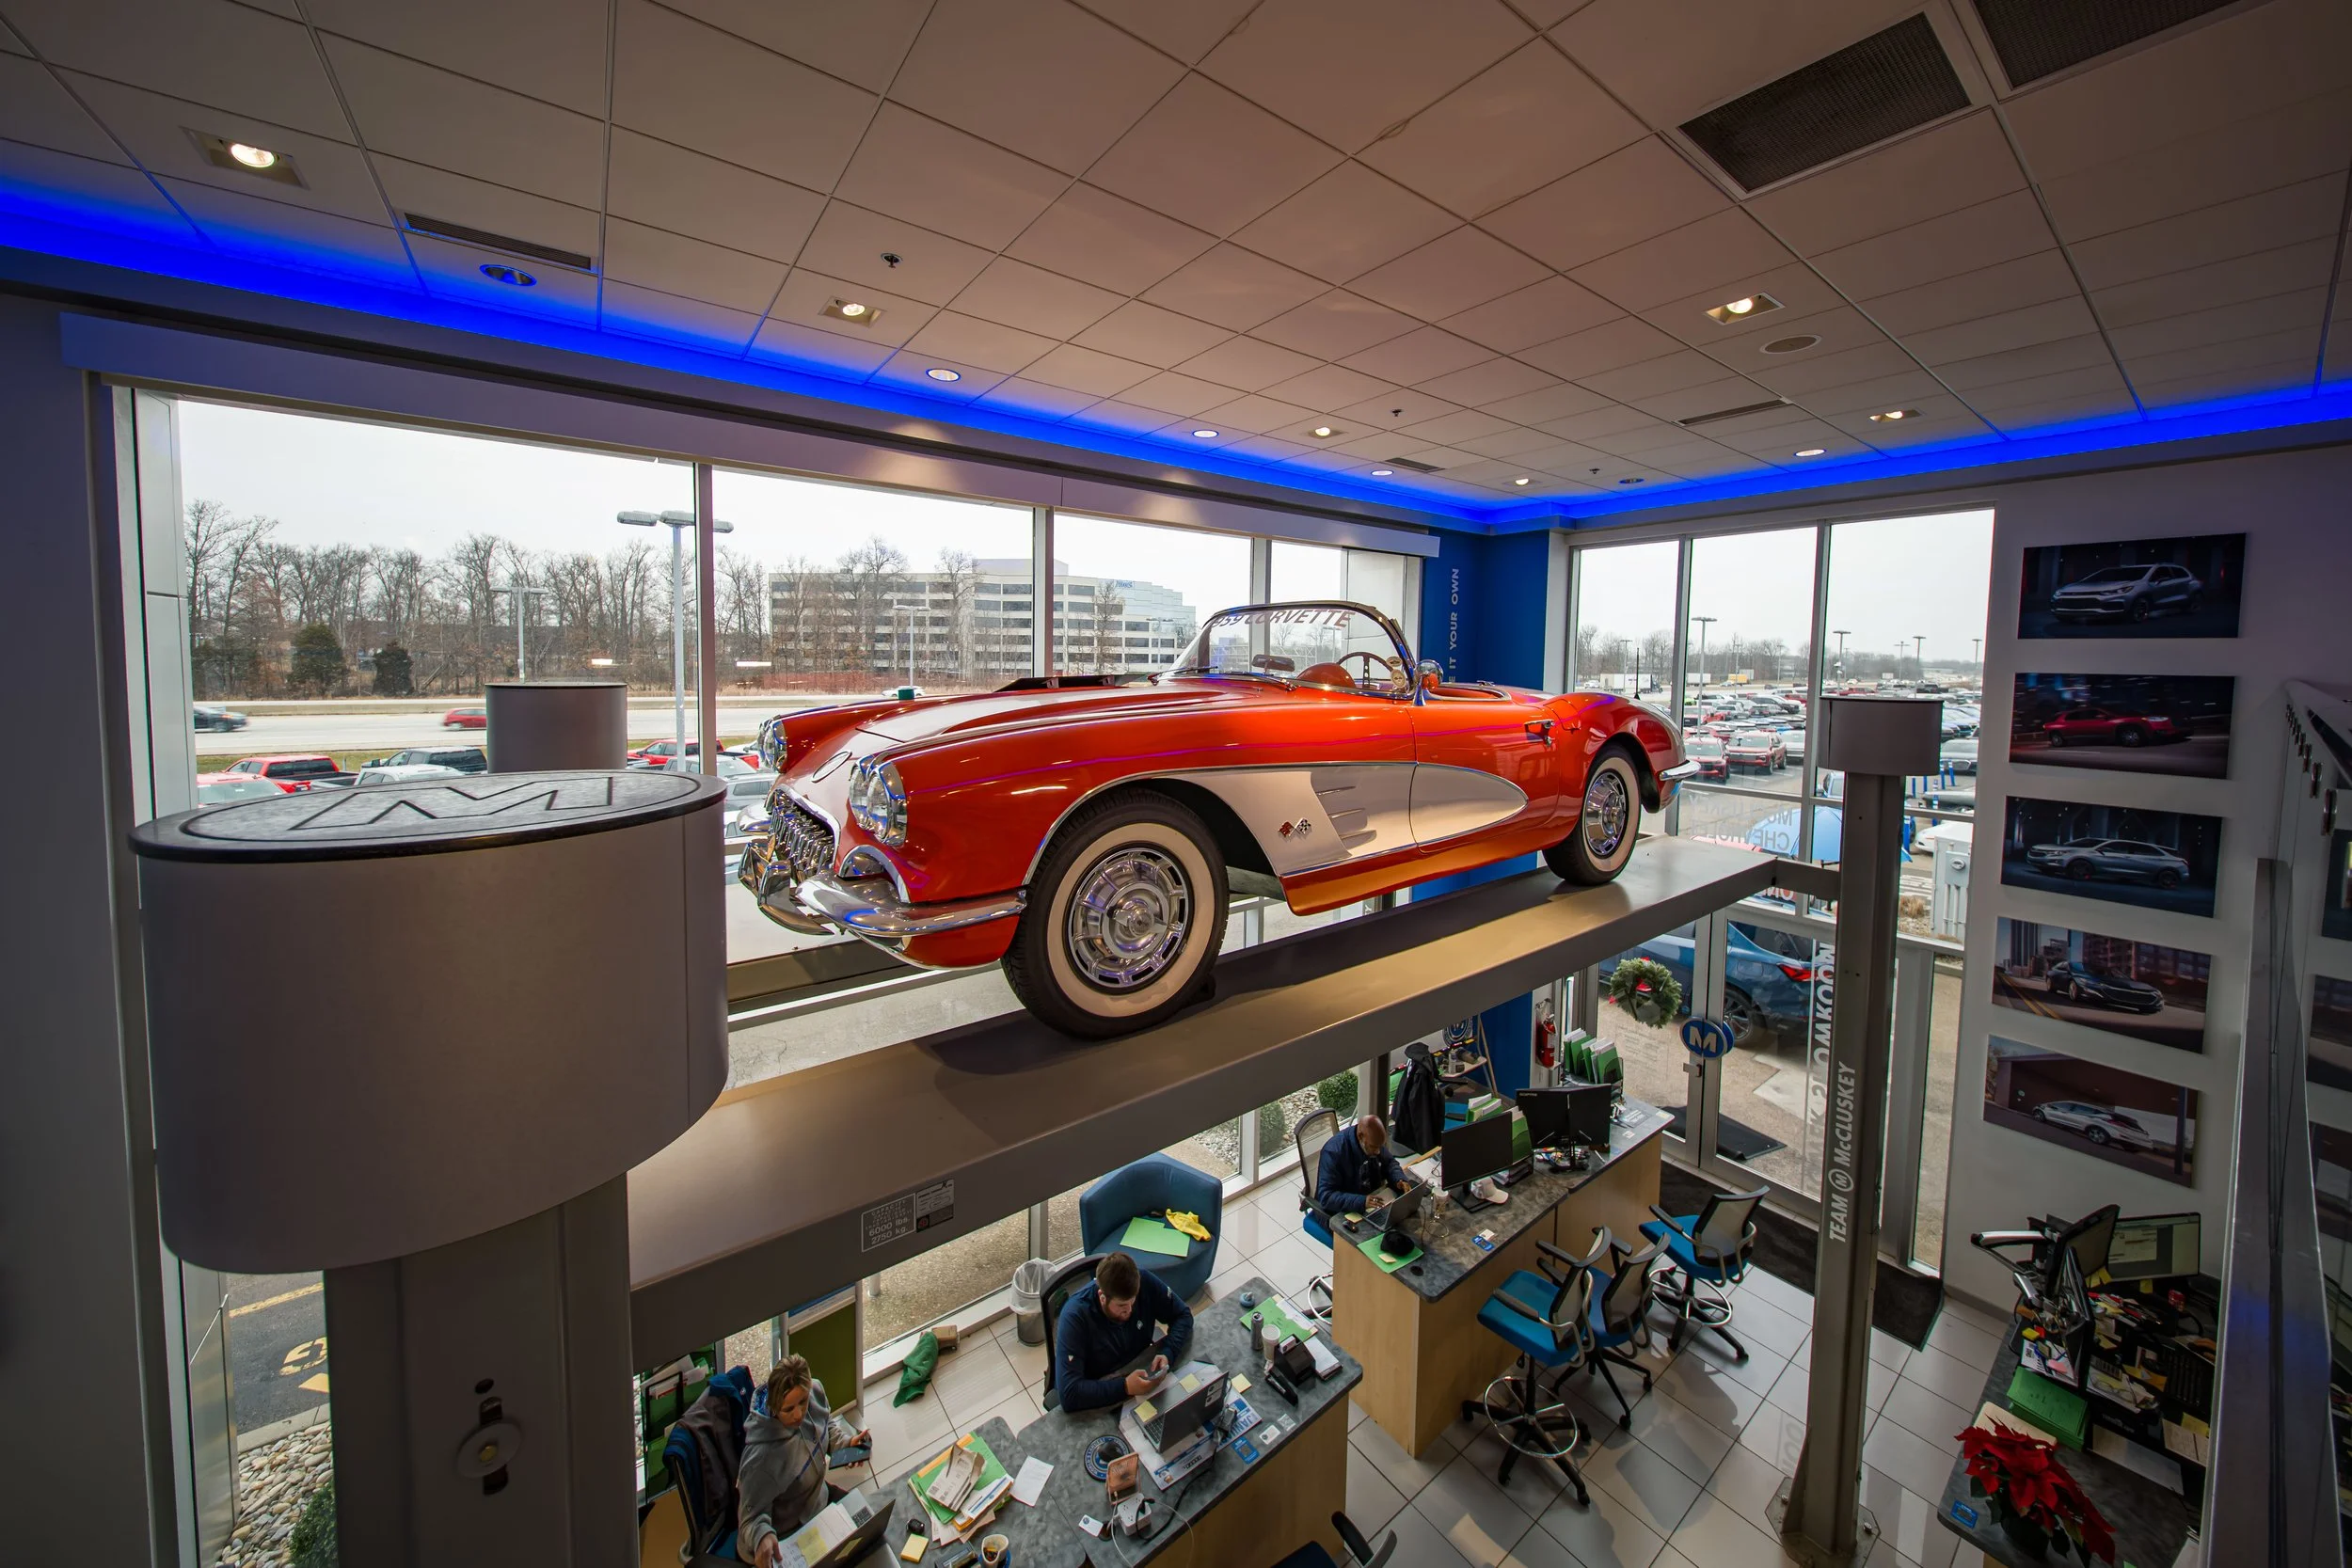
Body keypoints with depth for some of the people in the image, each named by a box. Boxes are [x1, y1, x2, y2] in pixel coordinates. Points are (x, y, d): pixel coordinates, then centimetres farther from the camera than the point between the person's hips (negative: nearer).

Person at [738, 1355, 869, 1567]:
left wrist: (846, 1442, -15)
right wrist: (763, 1537, -48)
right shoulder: (762, 1458, -41)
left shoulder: (815, 1391, -23)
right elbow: (753, 1517, -28)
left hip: (817, 1496, 6)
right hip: (784, 1538, -6)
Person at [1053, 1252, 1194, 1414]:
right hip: (1097, 1399, -4)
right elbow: (1068, 1394, -34)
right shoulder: (1075, 1317, -31)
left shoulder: (1144, 1282, -20)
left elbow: (1183, 1315, -7)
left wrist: (1168, 1354, -24)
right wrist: (1125, 1387, -40)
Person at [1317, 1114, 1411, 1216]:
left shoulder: (1373, 1141, -9)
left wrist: (1400, 1180, -12)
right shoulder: (1333, 1153, -28)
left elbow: (1389, 1162, 9)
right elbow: (1326, 1197, -30)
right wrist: (1361, 1201, -40)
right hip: (1344, 1212, -6)